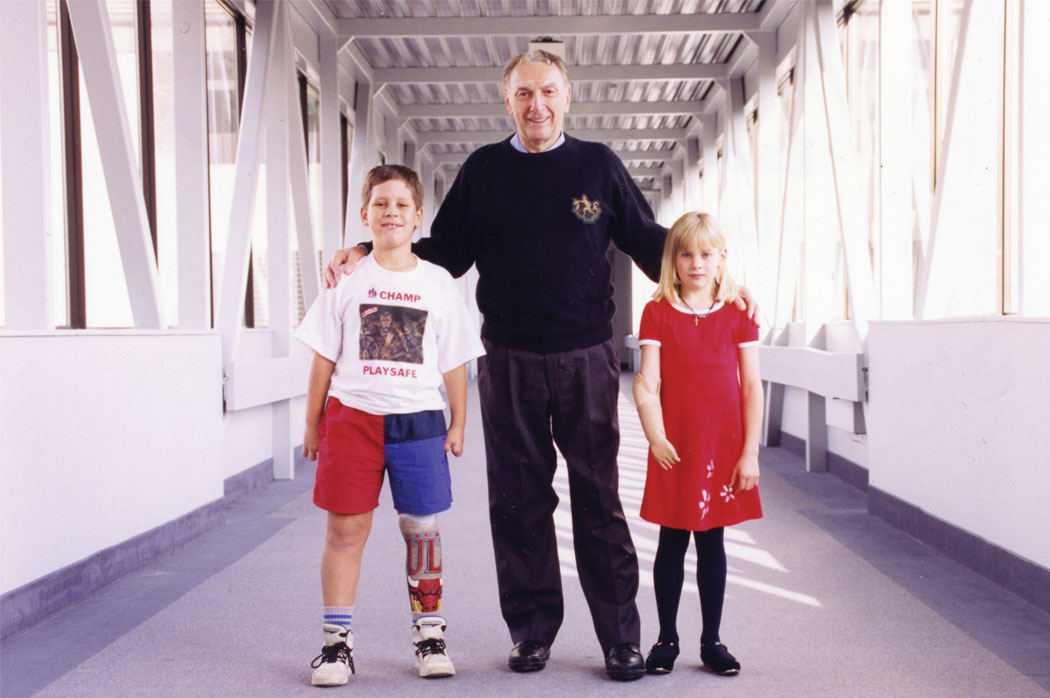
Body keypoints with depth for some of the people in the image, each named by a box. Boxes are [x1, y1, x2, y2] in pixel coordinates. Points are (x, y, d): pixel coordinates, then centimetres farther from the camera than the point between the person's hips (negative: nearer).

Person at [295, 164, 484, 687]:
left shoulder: (438, 283, 7)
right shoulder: (348, 281, 4)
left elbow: (455, 363, 10)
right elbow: (324, 359, 7)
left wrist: (458, 423, 9)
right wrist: (313, 424, 7)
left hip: (418, 421, 1)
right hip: (352, 416, 0)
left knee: (422, 528, 4)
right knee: (345, 529, 0)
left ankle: (429, 633, 20)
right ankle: (337, 642, 10)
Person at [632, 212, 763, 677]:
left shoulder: (738, 314, 2)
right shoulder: (658, 312, -1)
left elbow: (752, 386, 2)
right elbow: (647, 382, -7)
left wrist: (750, 452, -3)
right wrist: (655, 436, -22)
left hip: (724, 447, 1)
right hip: (675, 447, -1)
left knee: (712, 541, 9)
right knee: (672, 541, 6)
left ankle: (712, 640, 20)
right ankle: (666, 639, 18)